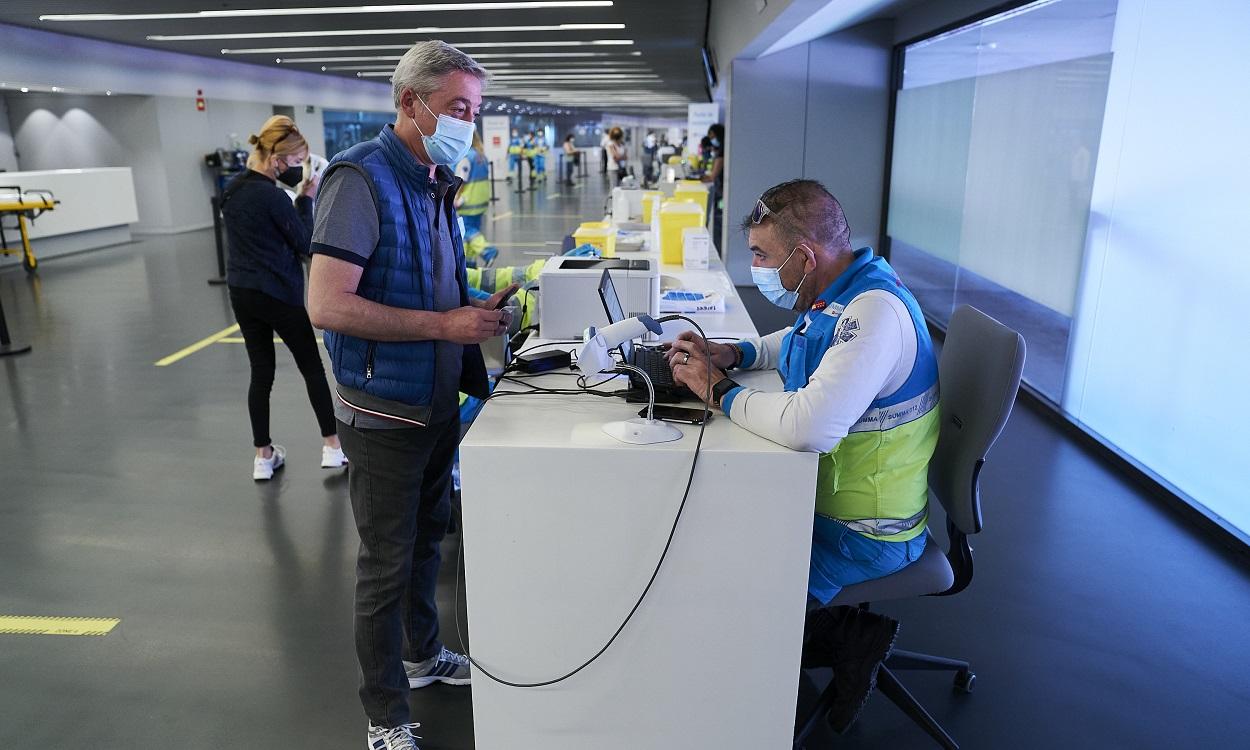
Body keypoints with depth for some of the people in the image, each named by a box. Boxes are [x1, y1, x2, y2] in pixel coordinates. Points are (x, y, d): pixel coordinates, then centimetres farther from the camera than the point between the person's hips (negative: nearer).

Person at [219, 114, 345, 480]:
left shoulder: (231, 189, 6)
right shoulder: (273, 196, -19)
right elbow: (305, 243, -11)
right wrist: (306, 200, -5)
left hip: (241, 292, 7)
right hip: (279, 294, -7)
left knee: (261, 372, 11)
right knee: (312, 367, 8)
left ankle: (263, 456, 15)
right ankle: (332, 445, 14)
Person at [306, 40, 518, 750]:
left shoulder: (437, 184, 9)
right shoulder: (362, 178, -18)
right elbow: (328, 304, -26)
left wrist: (478, 310, 1)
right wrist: (446, 324, -25)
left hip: (440, 398, 8)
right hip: (386, 413, -8)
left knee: (428, 539, 23)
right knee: (387, 565, 6)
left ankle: (422, 653, 45)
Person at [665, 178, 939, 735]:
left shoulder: (876, 312, -28)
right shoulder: (841, 292, 2)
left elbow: (808, 427, -41)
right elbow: (797, 342, 24)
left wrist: (718, 390, -24)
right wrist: (731, 352, 4)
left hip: (864, 533, -9)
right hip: (827, 492, 10)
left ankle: (845, 638, 6)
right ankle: (840, 631, 11)